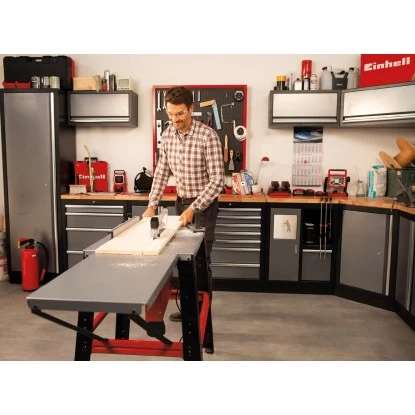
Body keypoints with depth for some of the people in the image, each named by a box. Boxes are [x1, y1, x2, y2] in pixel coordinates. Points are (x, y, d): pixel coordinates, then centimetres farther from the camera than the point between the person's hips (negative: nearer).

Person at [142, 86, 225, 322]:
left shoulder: (208, 136, -20)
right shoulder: (168, 134, 0)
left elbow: (217, 180, -22)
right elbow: (162, 172, 6)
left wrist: (194, 208, -29)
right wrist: (152, 205, -3)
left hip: (204, 205, -6)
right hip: (181, 202, 6)